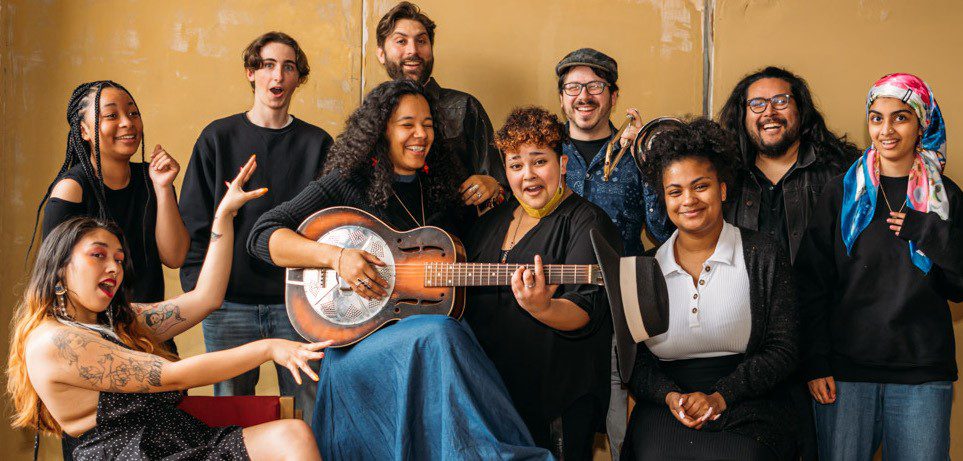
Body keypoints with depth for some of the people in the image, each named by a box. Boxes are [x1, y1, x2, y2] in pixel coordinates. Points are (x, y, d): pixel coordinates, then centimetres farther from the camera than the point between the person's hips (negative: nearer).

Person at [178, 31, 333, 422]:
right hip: (230, 302, 0)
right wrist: (197, 283, -3)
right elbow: (193, 218, 7)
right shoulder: (219, 137, 7)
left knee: (311, 417, 2)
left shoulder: (317, 143, 8)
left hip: (298, 302, 0)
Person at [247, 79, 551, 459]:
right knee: (438, 336, -34)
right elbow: (262, 236, -6)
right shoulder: (347, 185, 1)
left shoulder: (440, 189, 17)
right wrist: (335, 256, -19)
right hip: (358, 340, -4)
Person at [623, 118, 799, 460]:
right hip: (665, 411, 2)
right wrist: (670, 396, -10)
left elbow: (783, 349, -1)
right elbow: (634, 361, 10)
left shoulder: (763, 256, 5)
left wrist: (720, 397, -12)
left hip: (746, 410, -1)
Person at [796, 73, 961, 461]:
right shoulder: (843, 191, 5)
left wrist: (932, 234, -9)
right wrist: (816, 364, -4)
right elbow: (811, 281, 2)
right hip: (845, 367, -1)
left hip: (923, 372, 1)